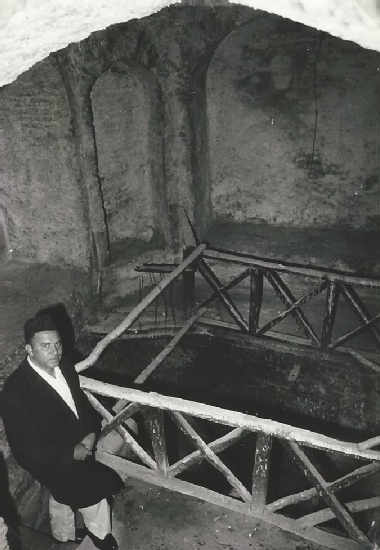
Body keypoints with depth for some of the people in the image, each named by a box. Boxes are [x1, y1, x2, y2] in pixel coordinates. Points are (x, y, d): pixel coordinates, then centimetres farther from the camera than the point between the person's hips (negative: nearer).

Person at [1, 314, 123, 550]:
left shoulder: (65, 366, -13)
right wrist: (71, 452, -22)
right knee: (94, 488, -7)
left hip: (78, 446, 6)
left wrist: (91, 432, -12)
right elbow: (24, 446, -25)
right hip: (48, 460, -6)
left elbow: (81, 401, 4)